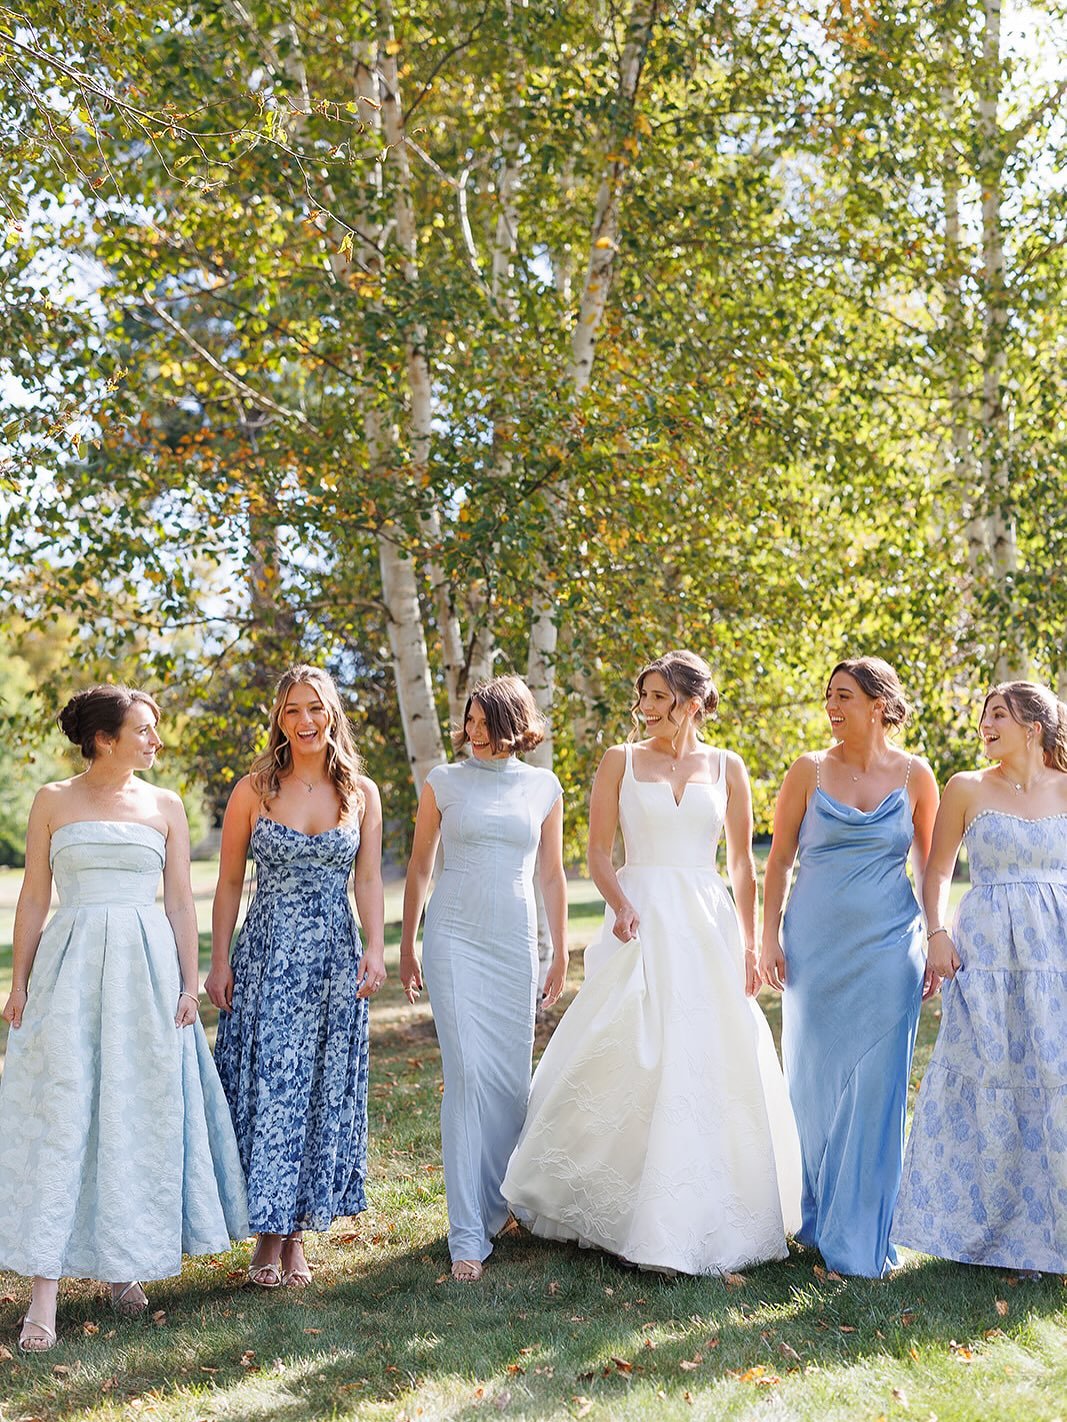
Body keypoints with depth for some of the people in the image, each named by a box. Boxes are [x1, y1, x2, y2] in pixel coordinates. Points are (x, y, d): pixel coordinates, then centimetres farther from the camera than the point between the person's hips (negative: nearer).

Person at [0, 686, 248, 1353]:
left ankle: (125, 1261, 22)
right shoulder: (54, 802, 5)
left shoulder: (166, 806, 8)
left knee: (139, 1113, 5)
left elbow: (182, 902, 8)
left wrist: (190, 984, 1)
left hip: (148, 968, 2)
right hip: (70, 968, -2)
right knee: (59, 1115, -6)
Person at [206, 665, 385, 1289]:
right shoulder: (253, 790, 1)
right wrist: (219, 962, -1)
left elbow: (370, 879, 2)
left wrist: (375, 948, -13)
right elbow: (230, 883, 4)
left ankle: (298, 1234, 17)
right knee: (266, 1089, -1)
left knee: (323, 1091, 5)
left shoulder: (362, 793, 5)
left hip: (335, 956, 2)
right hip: (265, 956, -1)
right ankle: (269, 1234, 11)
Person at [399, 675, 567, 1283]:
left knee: (513, 1075, 4)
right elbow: (419, 868, 9)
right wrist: (407, 947, 9)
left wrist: (561, 953, 13)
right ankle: (469, 1235, -10)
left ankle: (497, 1201, 25)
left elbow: (553, 874, 13)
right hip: (456, 936, -2)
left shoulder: (544, 787, 8)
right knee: (469, 1073, -11)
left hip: (516, 940, 2)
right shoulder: (444, 782, 3)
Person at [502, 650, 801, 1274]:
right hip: (641, 924, -2)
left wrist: (750, 944, 5)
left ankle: (707, 1217, 17)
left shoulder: (726, 767, 8)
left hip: (708, 928, 2)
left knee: (714, 1068, 2)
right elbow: (599, 854, 1)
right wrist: (622, 906, -16)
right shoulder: (622, 761, 4)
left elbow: (743, 861, 10)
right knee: (629, 1065, -4)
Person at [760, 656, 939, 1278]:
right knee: (815, 1082, 7)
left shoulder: (915, 775, 2)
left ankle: (860, 1237, 11)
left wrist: (937, 940, 4)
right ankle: (819, 1216, 23)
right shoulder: (809, 771, 1)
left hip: (887, 946, 0)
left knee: (876, 1091, 1)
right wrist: (770, 939, 0)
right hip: (814, 944, 1)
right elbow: (780, 858, 5)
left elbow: (929, 864, 9)